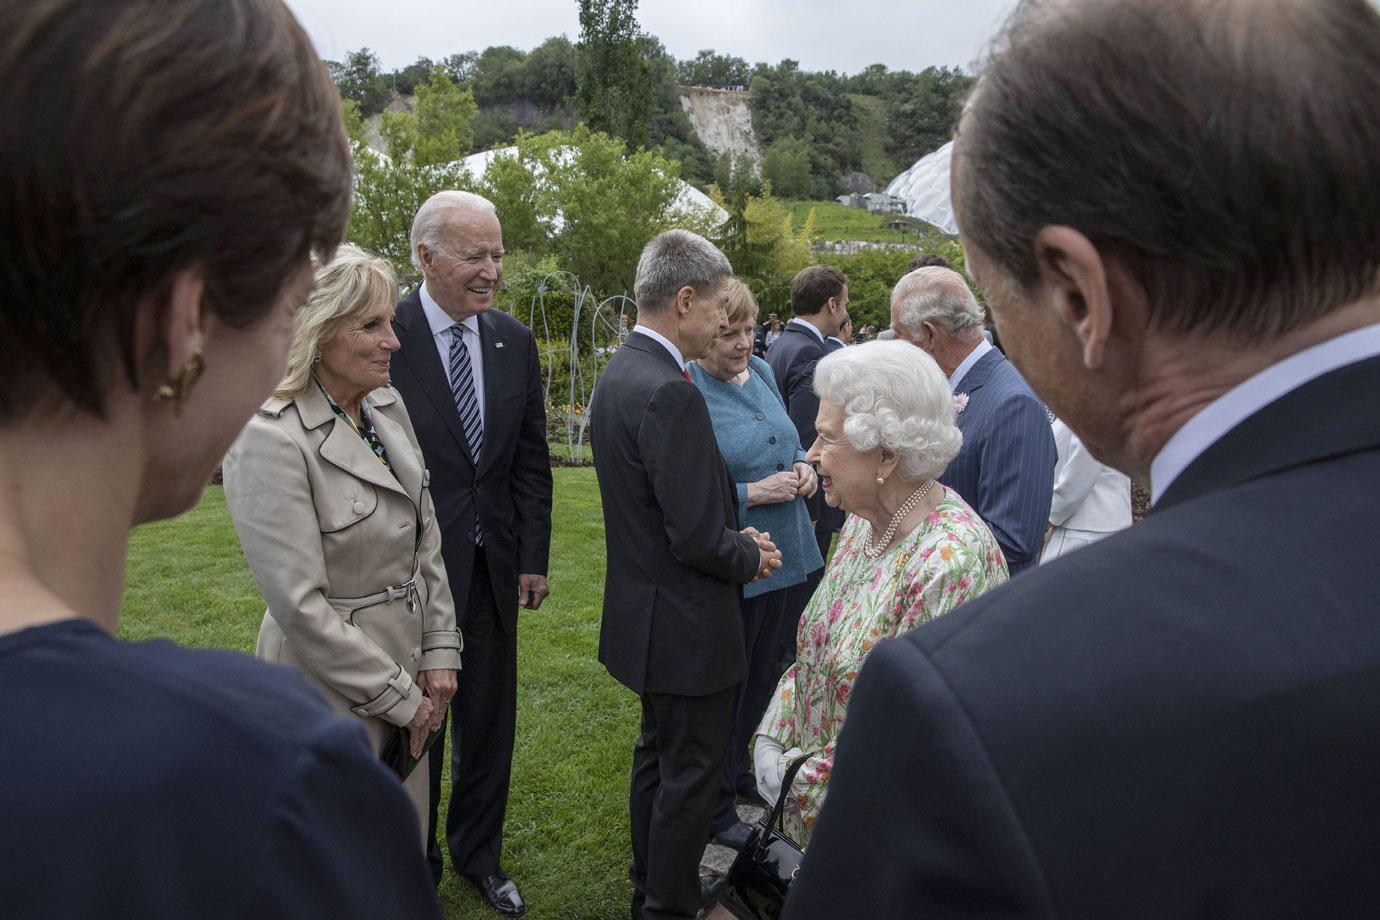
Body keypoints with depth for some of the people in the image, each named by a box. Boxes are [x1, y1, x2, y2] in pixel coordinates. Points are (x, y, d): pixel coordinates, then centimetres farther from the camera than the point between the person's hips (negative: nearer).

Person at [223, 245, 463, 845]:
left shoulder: (388, 407, 1)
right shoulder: (271, 439, -21)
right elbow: (300, 604, -21)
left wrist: (439, 651, 1)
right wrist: (399, 697, -14)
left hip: (406, 669, 7)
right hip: (331, 685, -7)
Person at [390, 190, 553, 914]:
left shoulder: (514, 340, 3)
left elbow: (532, 459, 6)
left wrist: (533, 557, 3)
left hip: (494, 565, 5)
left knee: (489, 719, 17)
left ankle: (477, 854, 40)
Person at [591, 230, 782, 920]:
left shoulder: (618, 372, 4)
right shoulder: (669, 394, -27)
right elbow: (697, 540, -27)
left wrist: (735, 535, 6)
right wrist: (751, 558, -8)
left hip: (644, 606, 11)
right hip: (685, 625, -10)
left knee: (658, 752, 25)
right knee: (691, 772, 7)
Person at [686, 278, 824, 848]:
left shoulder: (761, 372, 7)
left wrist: (804, 467, -1)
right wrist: (751, 493, -23)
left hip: (783, 555, 8)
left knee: (766, 674, 22)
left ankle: (743, 772, 43)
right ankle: (715, 807, 26)